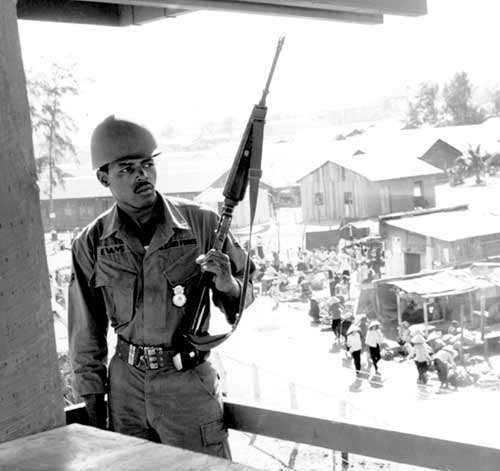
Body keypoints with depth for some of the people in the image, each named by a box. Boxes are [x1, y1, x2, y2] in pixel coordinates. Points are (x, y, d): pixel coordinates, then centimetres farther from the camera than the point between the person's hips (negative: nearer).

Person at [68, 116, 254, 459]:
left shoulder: (201, 223, -8)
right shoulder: (92, 244, -3)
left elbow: (244, 295, 1)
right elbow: (87, 334, 5)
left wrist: (227, 284, -22)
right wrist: (93, 407, 7)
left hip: (188, 382, -2)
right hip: (126, 383, 2)